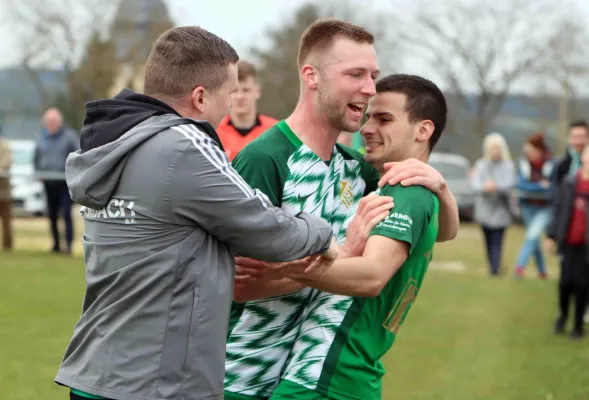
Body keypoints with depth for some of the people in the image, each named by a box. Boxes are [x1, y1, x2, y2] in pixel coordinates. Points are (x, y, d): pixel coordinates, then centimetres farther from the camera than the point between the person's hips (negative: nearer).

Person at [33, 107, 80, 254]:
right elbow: (36, 158, 25)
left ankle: (69, 244, -12)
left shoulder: (69, 136, -3)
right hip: (49, 182, 5)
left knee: (66, 213, -12)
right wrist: (39, 173, 11)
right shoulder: (42, 138, 12)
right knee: (52, 215, 8)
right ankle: (56, 244, 17)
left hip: (66, 182, -5)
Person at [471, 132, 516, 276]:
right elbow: (476, 183, -5)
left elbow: (510, 184, -13)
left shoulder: (508, 166, -1)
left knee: (497, 241, -11)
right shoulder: (481, 165, 6)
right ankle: (493, 265, 18)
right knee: (489, 241, 8)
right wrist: (484, 187, -29)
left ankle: (495, 268, -17)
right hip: (485, 209, 3)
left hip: (500, 210, -3)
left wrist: (496, 186, -33)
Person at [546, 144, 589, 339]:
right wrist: (552, 235, 6)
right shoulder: (569, 183, 2)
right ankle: (563, 315, 27)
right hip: (570, 242, 2)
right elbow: (559, 209, 8)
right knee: (566, 281, 3)